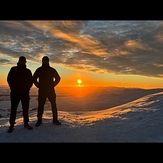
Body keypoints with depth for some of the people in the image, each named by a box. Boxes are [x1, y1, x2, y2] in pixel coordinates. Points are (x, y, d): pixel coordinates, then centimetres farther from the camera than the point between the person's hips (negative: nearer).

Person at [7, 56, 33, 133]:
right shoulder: (13, 69, 6)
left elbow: (31, 81, 11)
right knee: (13, 109, 1)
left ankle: (26, 123, 15)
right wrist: (13, 88, -7)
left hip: (25, 93, 2)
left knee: (25, 109, 5)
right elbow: (9, 79, 3)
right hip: (15, 92, -2)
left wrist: (27, 89, -3)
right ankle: (11, 125, 8)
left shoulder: (28, 71, 10)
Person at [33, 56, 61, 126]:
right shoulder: (39, 70, 5)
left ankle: (55, 120, 11)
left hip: (51, 90, 1)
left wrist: (53, 85, 4)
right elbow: (34, 79, 12)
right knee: (40, 105, 2)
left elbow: (58, 78, 13)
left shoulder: (52, 70, 6)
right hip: (41, 91, 0)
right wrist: (39, 86, 2)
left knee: (53, 105, 1)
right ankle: (39, 120, 14)